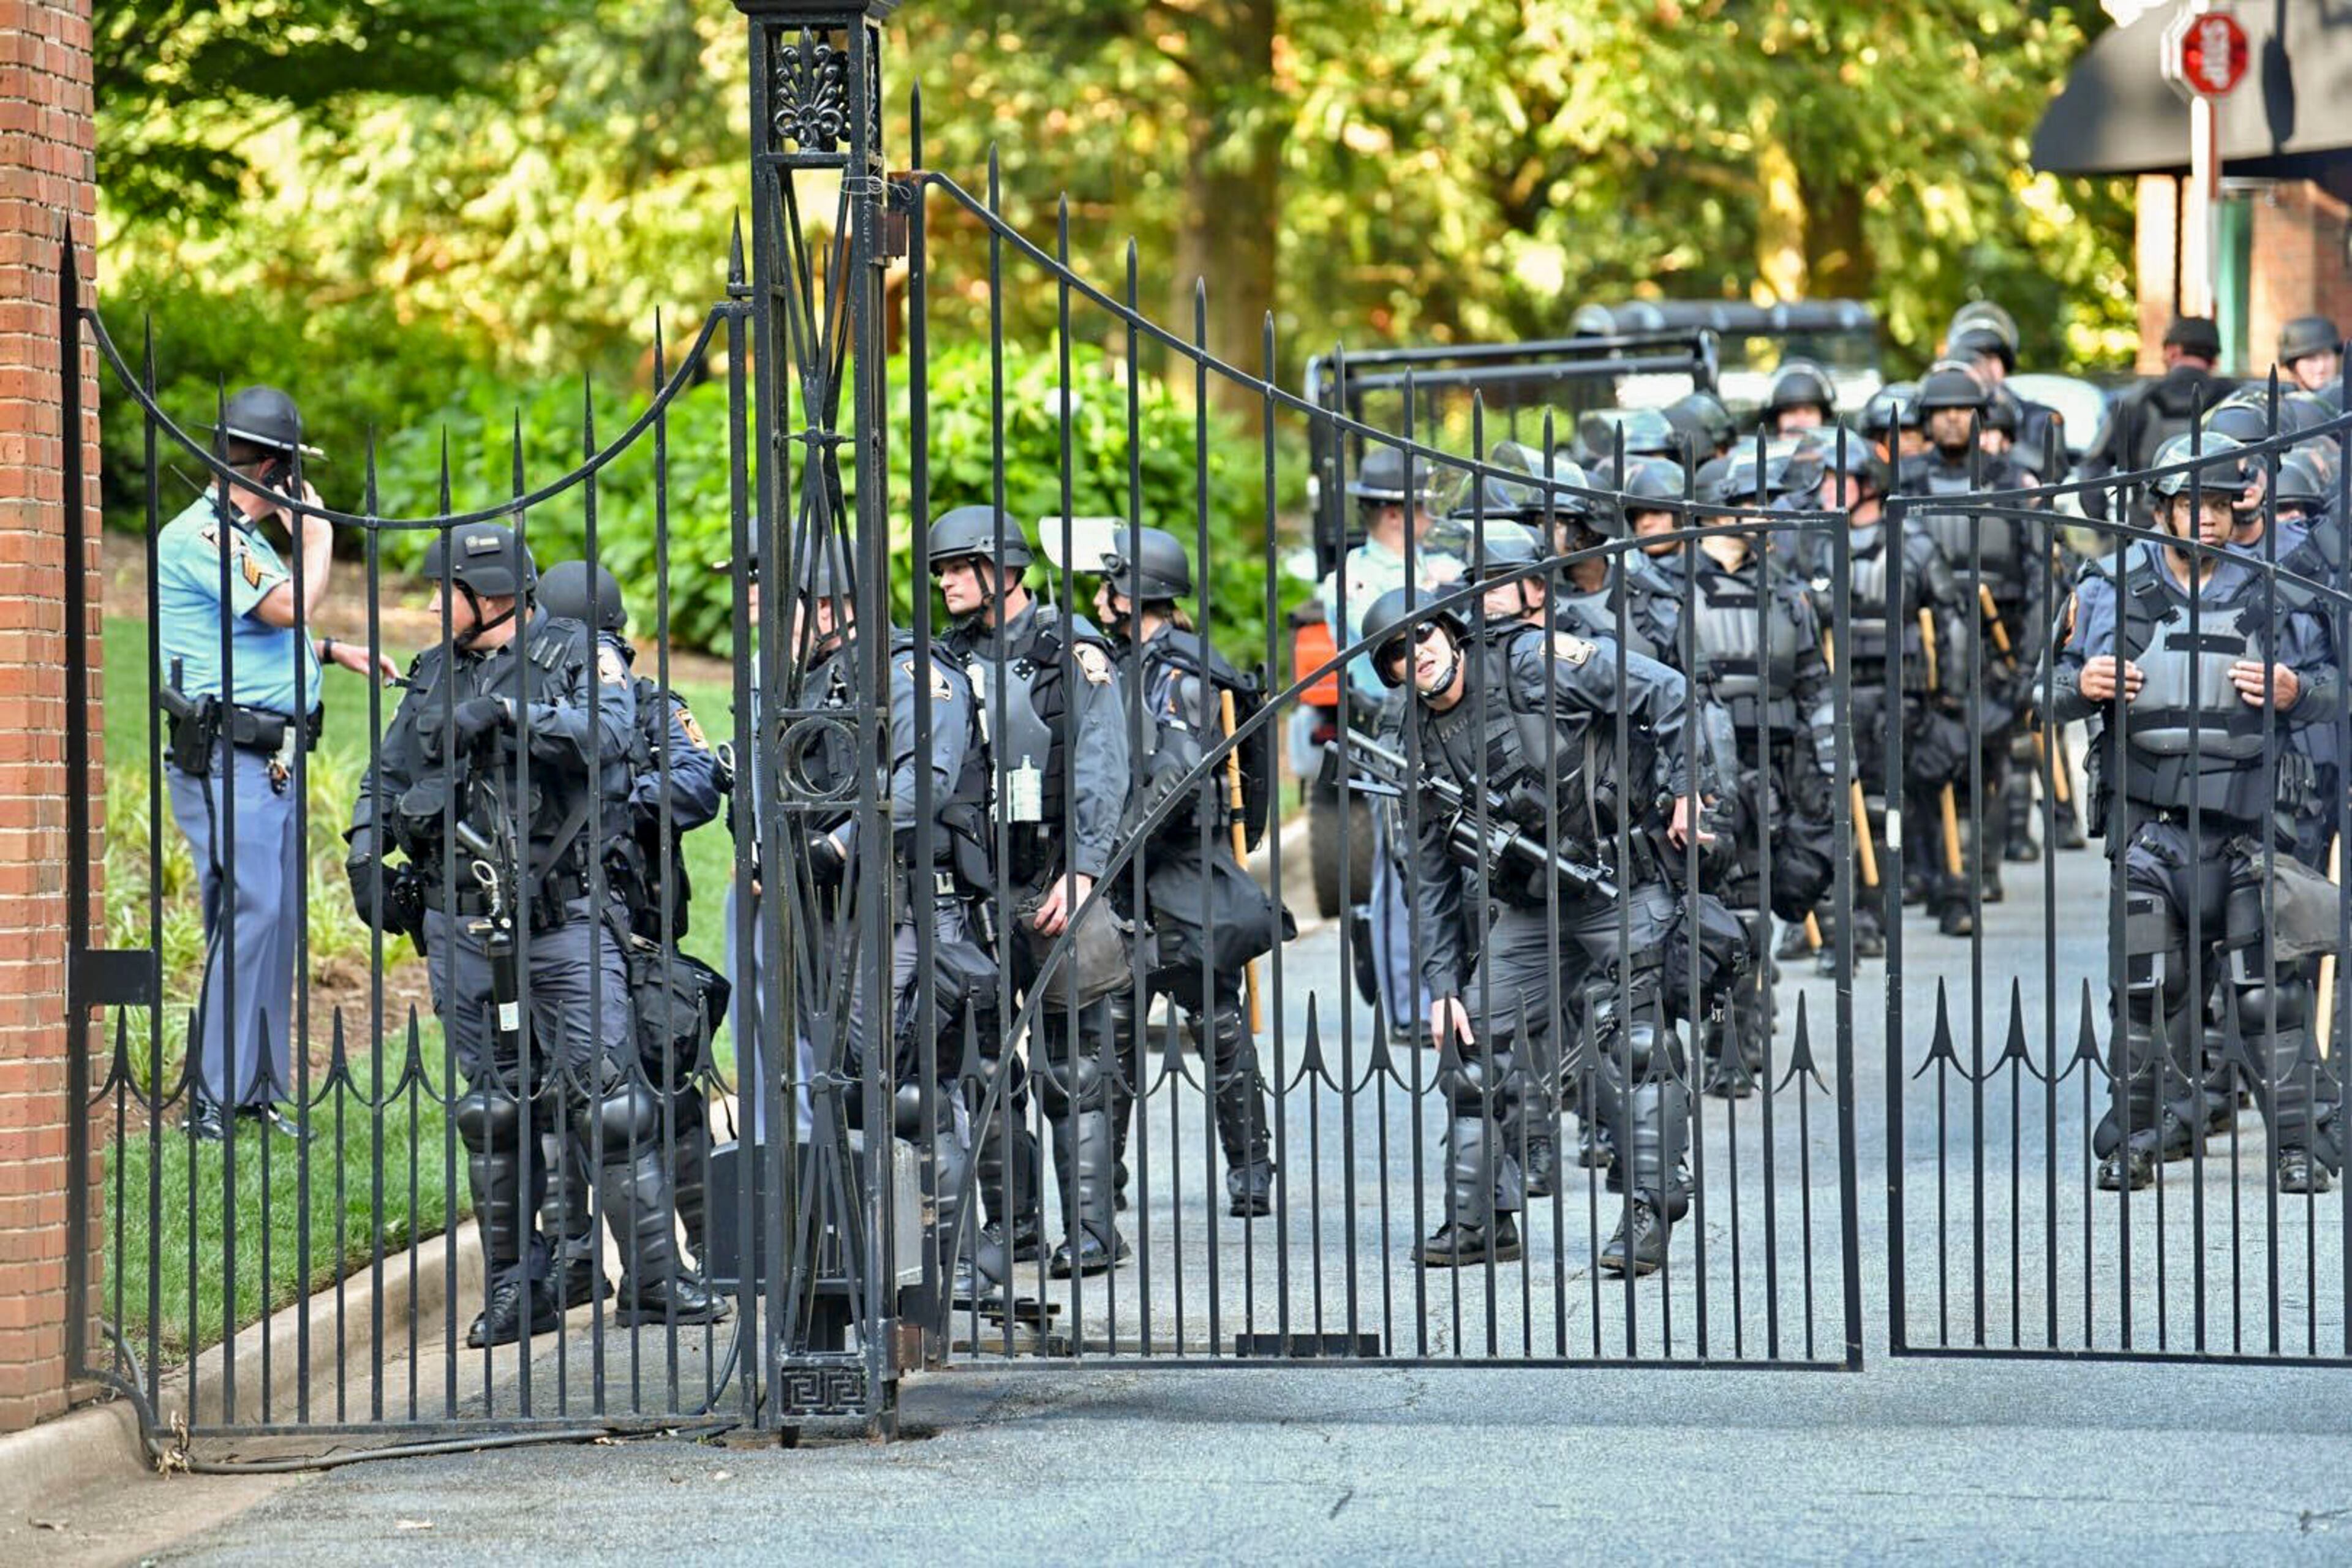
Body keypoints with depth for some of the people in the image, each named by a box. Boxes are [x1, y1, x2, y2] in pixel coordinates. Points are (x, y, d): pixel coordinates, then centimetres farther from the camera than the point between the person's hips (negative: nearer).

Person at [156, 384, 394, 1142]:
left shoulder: (246, 539, 19)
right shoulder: (199, 537, -14)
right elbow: (290, 607, -23)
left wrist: (335, 650, 28)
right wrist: (317, 533, -9)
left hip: (274, 761, 10)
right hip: (227, 760, -10)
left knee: (278, 921, 10)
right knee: (247, 915, -14)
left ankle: (262, 1090, 16)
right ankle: (215, 1102, -13)